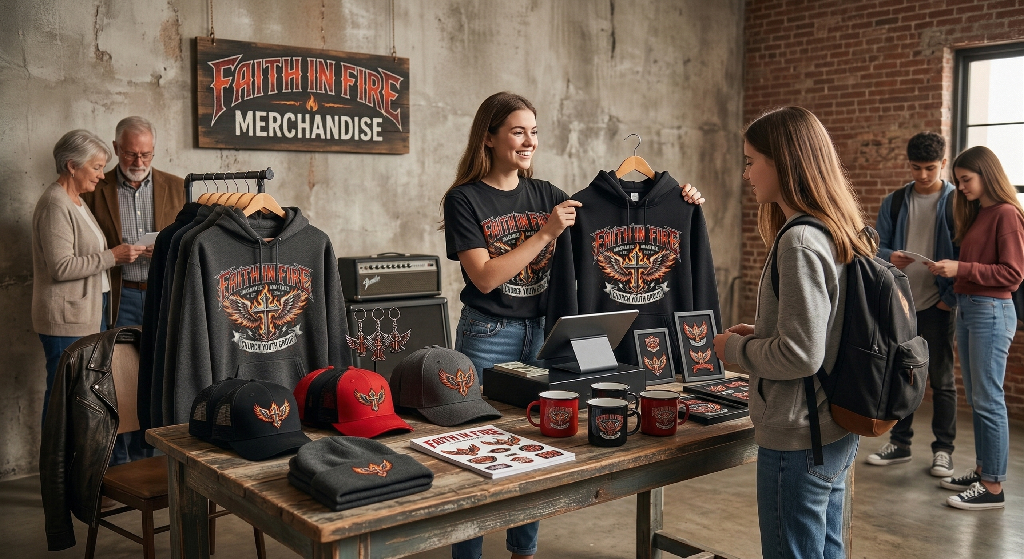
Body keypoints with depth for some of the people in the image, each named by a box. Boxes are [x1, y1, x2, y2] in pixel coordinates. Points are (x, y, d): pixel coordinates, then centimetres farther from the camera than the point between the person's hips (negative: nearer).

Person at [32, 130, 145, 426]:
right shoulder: (55, 206, -15)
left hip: (90, 313, 10)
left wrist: (118, 253, 9)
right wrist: (112, 256, -17)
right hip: (67, 322, -10)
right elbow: (61, 267, -22)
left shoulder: (75, 201, 17)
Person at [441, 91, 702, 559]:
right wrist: (546, 232, -19)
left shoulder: (545, 195, 7)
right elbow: (485, 277, -16)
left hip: (543, 332, 5)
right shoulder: (464, 199, -7)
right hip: (488, 338, -5)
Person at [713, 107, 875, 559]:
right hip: (837, 432, 10)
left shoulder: (800, 242, -22)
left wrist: (735, 347, -9)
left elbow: (801, 354, -24)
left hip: (798, 438, -10)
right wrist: (761, 335, 10)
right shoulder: (840, 233, 8)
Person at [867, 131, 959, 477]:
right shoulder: (894, 202, 7)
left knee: (941, 379, 6)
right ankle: (900, 443, 23)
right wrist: (891, 258, -18)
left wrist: (953, 296, -11)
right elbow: (877, 246, 5)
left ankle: (943, 449, 17)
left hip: (937, 305, -3)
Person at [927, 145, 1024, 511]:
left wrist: (961, 269, -18)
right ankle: (982, 470, 23)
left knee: (988, 400, -4)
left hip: (991, 312, -9)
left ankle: (993, 486, 3)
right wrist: (950, 275, 1)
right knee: (975, 398, 13)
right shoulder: (975, 214, 15)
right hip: (966, 309, 9)